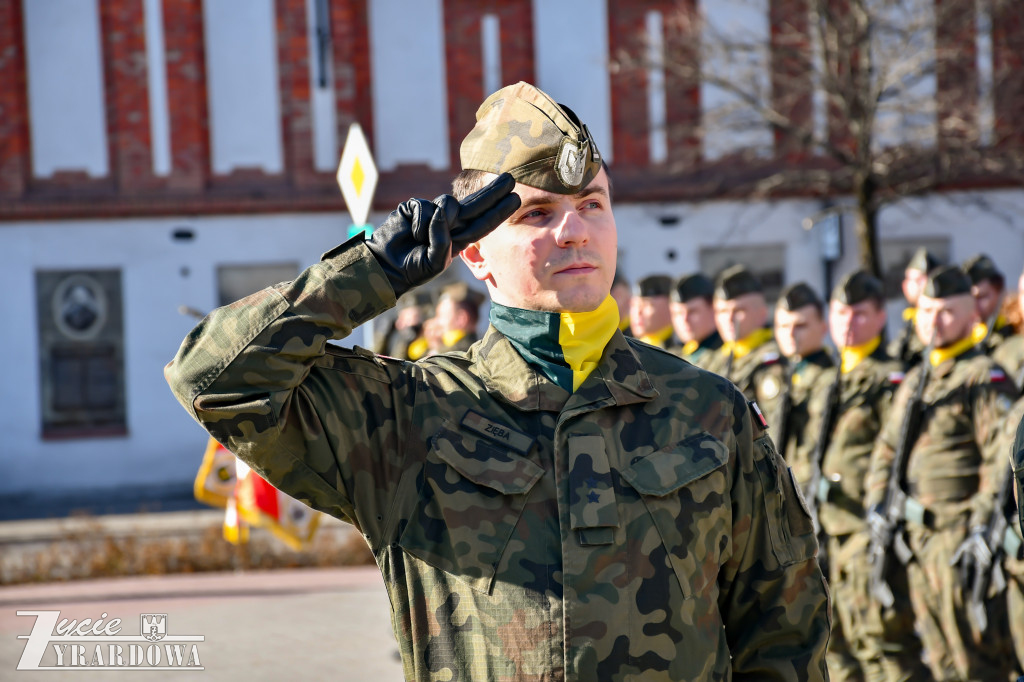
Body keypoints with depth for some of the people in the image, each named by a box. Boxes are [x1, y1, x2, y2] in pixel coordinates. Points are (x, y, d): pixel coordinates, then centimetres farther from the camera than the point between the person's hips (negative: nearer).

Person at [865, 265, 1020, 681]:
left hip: (960, 533, -8)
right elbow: (886, 448, 24)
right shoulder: (914, 380, 18)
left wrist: (982, 524, -19)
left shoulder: (984, 378, -8)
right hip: (918, 534, 8)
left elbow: (1002, 458, -14)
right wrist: (878, 503, 10)